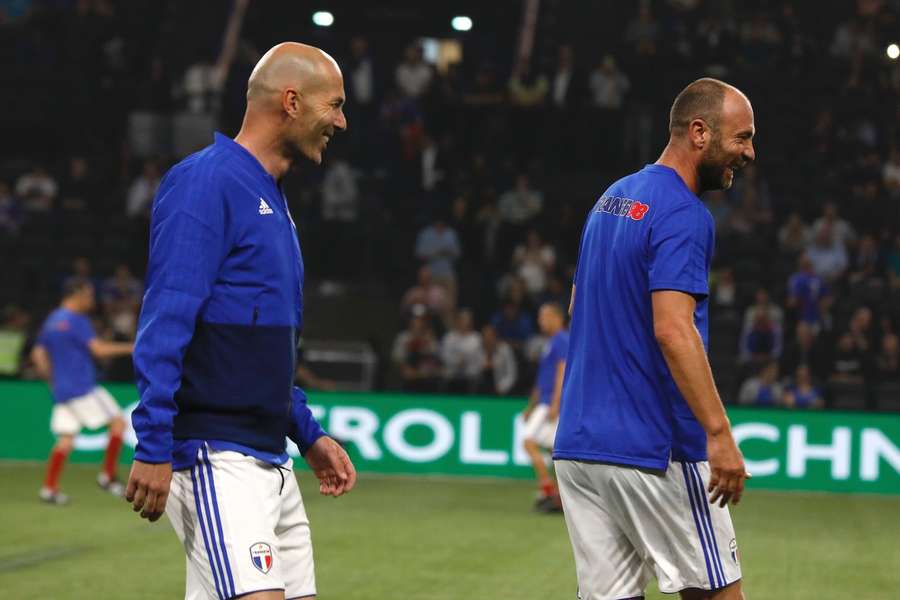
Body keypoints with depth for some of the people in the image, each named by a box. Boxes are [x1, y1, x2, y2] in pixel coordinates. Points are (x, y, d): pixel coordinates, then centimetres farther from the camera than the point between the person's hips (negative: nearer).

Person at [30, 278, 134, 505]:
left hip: (62, 390, 8)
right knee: (118, 422, 0)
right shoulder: (77, 321, -11)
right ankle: (107, 475, 1)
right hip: (83, 388, -8)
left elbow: (38, 355, 18)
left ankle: (49, 488, 1)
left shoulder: (51, 321, 15)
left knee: (65, 440, 9)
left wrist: (52, 377, 25)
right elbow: (98, 349, -18)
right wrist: (130, 348, -10)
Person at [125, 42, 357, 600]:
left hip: (273, 463, 10)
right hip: (216, 459, -10)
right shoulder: (206, 181, -10)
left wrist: (308, 434, 24)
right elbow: (165, 320, -17)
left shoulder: (272, 200, 19)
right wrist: (154, 448, -21)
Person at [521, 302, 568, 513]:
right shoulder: (550, 343, 21)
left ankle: (548, 489, -15)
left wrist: (555, 404, -24)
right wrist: (531, 407, 29)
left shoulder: (561, 341, -9)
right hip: (546, 403, 10)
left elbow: (562, 372, -19)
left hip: (552, 404, -10)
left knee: (530, 442, -15)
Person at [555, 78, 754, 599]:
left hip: (579, 440, 8)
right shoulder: (684, 215, -13)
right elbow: (672, 329, -23)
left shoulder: (613, 199, 15)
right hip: (652, 448, -8)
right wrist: (719, 433, -26)